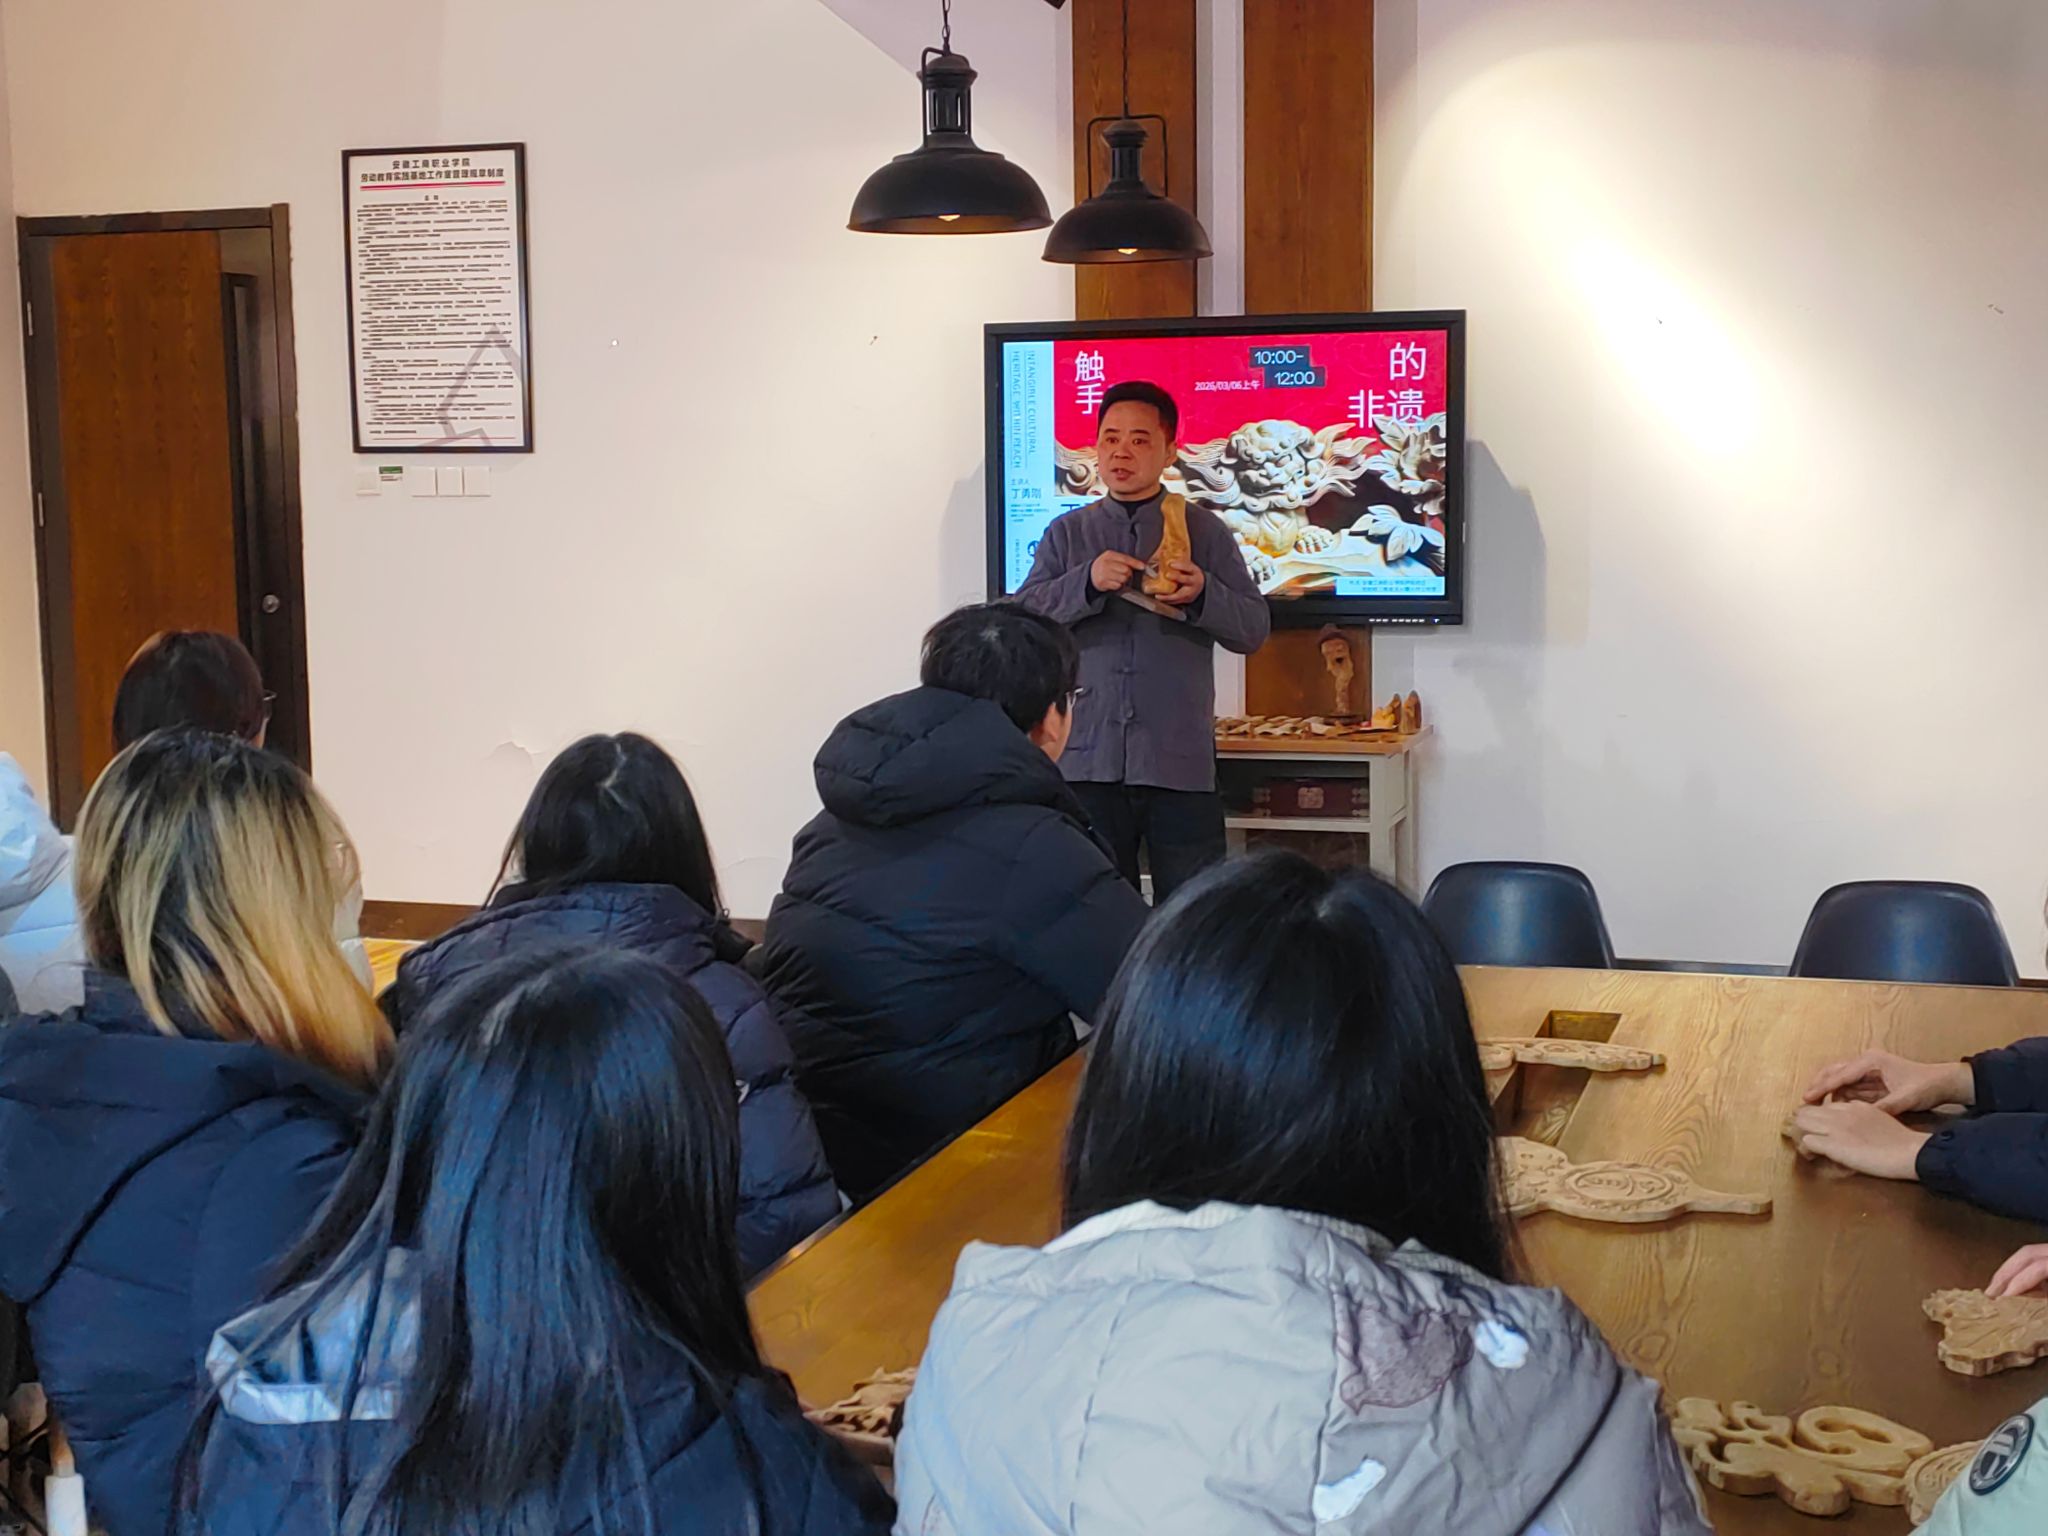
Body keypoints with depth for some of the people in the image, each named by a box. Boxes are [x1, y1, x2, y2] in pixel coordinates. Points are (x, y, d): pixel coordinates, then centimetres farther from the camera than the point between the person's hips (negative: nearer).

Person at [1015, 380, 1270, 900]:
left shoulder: (1203, 531, 7)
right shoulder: (1067, 534, 11)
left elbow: (1254, 628, 4)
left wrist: (1203, 594, -16)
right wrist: (1087, 582, -16)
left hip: (1180, 763, -1)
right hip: (1089, 760, 1)